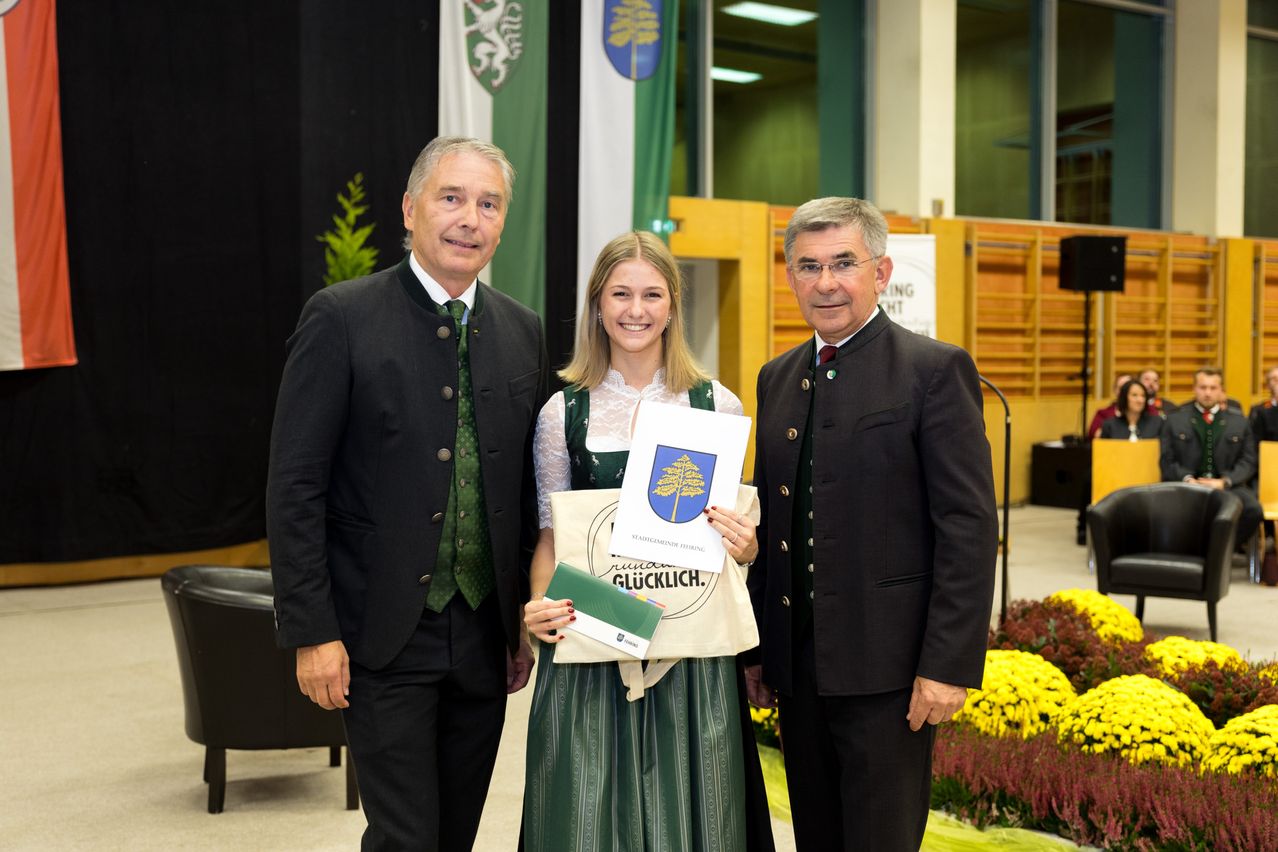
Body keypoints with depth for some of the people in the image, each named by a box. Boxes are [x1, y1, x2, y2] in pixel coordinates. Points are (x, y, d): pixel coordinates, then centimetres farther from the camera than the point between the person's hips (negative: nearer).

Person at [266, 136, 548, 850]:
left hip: (484, 634, 5)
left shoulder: (523, 331, 7)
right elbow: (295, 485, -10)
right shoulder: (342, 318, -8)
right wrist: (311, 631, -13)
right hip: (384, 634, -5)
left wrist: (528, 618, 10)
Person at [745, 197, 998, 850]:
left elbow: (969, 527, -12)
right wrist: (754, 647, 13)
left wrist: (949, 665, -17)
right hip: (797, 662, 6)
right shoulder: (777, 378, 12)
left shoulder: (935, 370, -8)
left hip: (885, 662, -6)